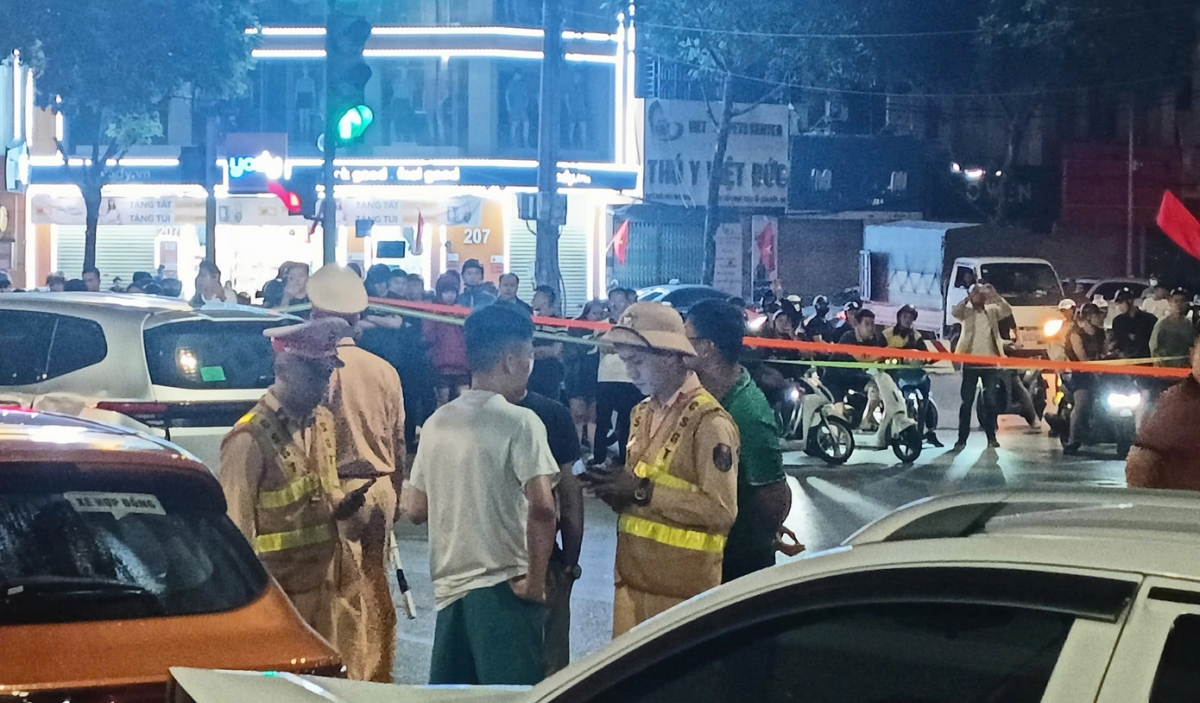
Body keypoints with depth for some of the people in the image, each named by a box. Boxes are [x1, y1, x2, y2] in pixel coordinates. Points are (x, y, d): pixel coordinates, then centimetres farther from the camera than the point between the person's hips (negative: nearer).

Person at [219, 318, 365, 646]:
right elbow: (236, 528, -14)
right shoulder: (251, 438, -16)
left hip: (321, 583, 8)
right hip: (277, 591, -8)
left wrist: (340, 504, 0)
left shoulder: (322, 423, 9)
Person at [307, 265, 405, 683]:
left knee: (346, 593, -1)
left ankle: (350, 678, 2)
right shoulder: (385, 370, 5)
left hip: (339, 491, -6)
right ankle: (379, 677, 22)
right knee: (376, 590, 14)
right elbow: (399, 443, 11)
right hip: (381, 489, 6)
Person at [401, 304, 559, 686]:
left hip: (449, 585, 7)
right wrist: (535, 580, -14)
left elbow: (414, 509, 14)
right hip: (501, 586, -7)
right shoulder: (520, 422, -10)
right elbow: (541, 507, -22)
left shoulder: (437, 422, 10)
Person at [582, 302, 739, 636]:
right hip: (632, 576, 8)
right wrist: (616, 489, 1)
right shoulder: (643, 413, 13)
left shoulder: (709, 421, -13)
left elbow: (721, 510, -20)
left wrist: (644, 492, -20)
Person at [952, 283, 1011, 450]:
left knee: (990, 401, 4)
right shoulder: (966, 312, 5)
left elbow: (1008, 311, -9)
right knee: (967, 401, -2)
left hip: (990, 363, 1)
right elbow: (954, 312, -15)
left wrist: (995, 296, -19)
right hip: (970, 363, -1)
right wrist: (968, 299, -22)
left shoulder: (992, 311, 8)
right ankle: (962, 439, 0)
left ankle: (991, 437, 11)